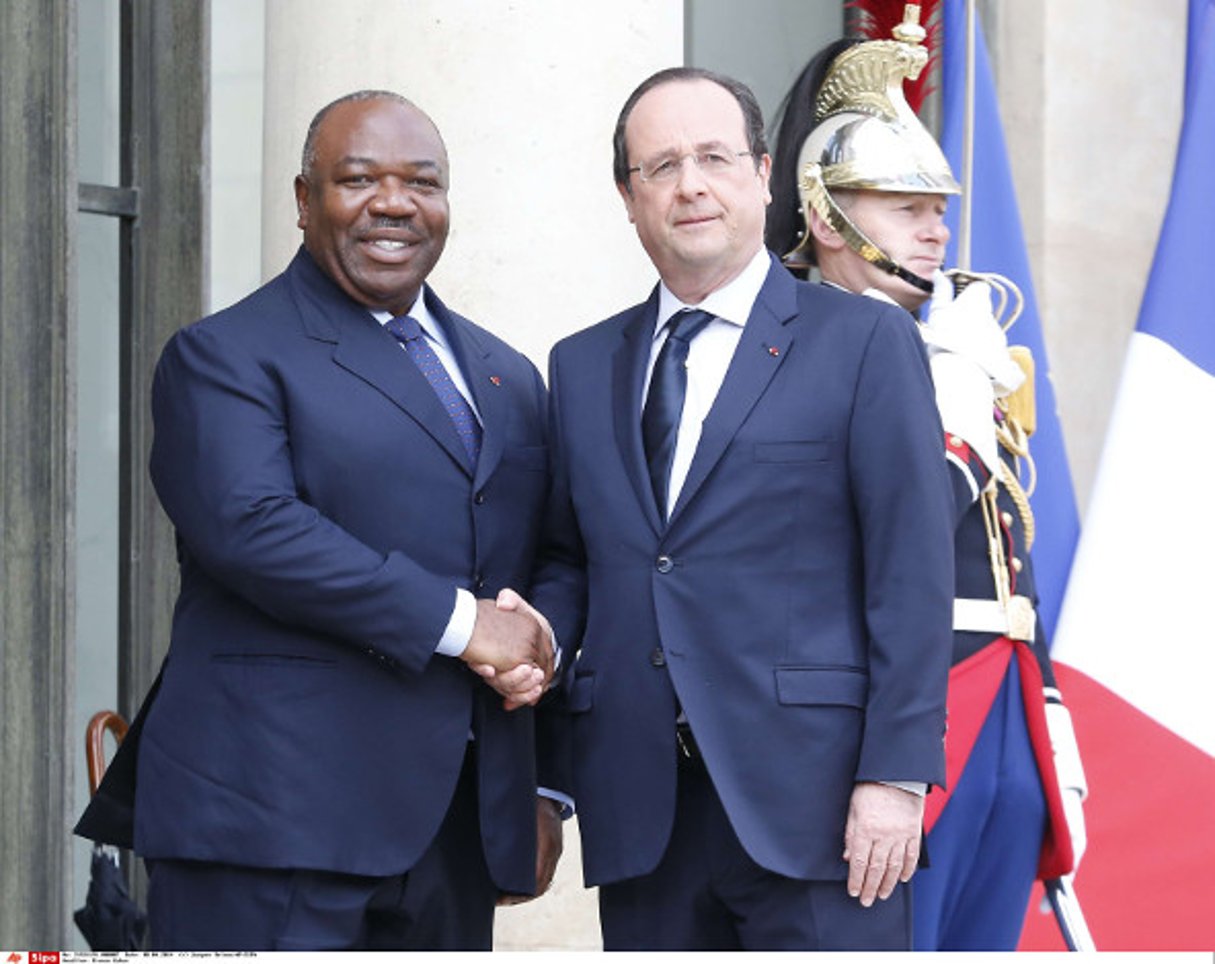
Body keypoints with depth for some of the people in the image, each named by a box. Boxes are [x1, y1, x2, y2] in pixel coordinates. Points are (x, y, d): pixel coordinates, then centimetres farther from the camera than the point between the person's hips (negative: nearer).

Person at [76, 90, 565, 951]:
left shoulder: (510, 380, 20)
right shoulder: (223, 357, 0)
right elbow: (248, 525, -17)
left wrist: (544, 791, 12)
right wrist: (455, 621, -17)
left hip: (455, 832, 6)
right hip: (273, 822, -6)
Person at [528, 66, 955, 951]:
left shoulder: (864, 341, 2)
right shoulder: (582, 366, 16)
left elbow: (913, 572, -4)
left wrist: (896, 774, -11)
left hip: (812, 801, -4)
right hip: (640, 807, 4)